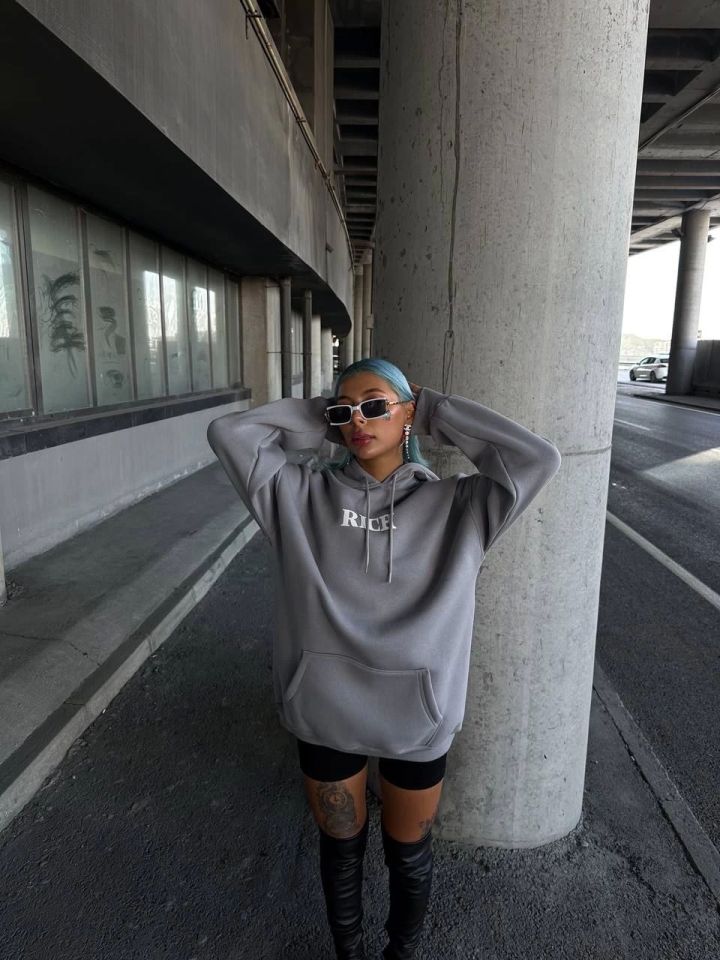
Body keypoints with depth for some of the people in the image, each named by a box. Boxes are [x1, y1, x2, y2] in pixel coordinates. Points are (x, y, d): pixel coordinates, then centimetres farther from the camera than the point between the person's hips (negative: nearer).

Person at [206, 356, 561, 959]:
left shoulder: (454, 506, -6)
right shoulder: (303, 495, -3)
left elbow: (538, 459, -17)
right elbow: (228, 433, -7)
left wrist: (437, 412, -9)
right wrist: (317, 418, -4)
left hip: (417, 716, 0)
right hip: (325, 711, 1)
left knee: (408, 854, 22)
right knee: (340, 848, 24)